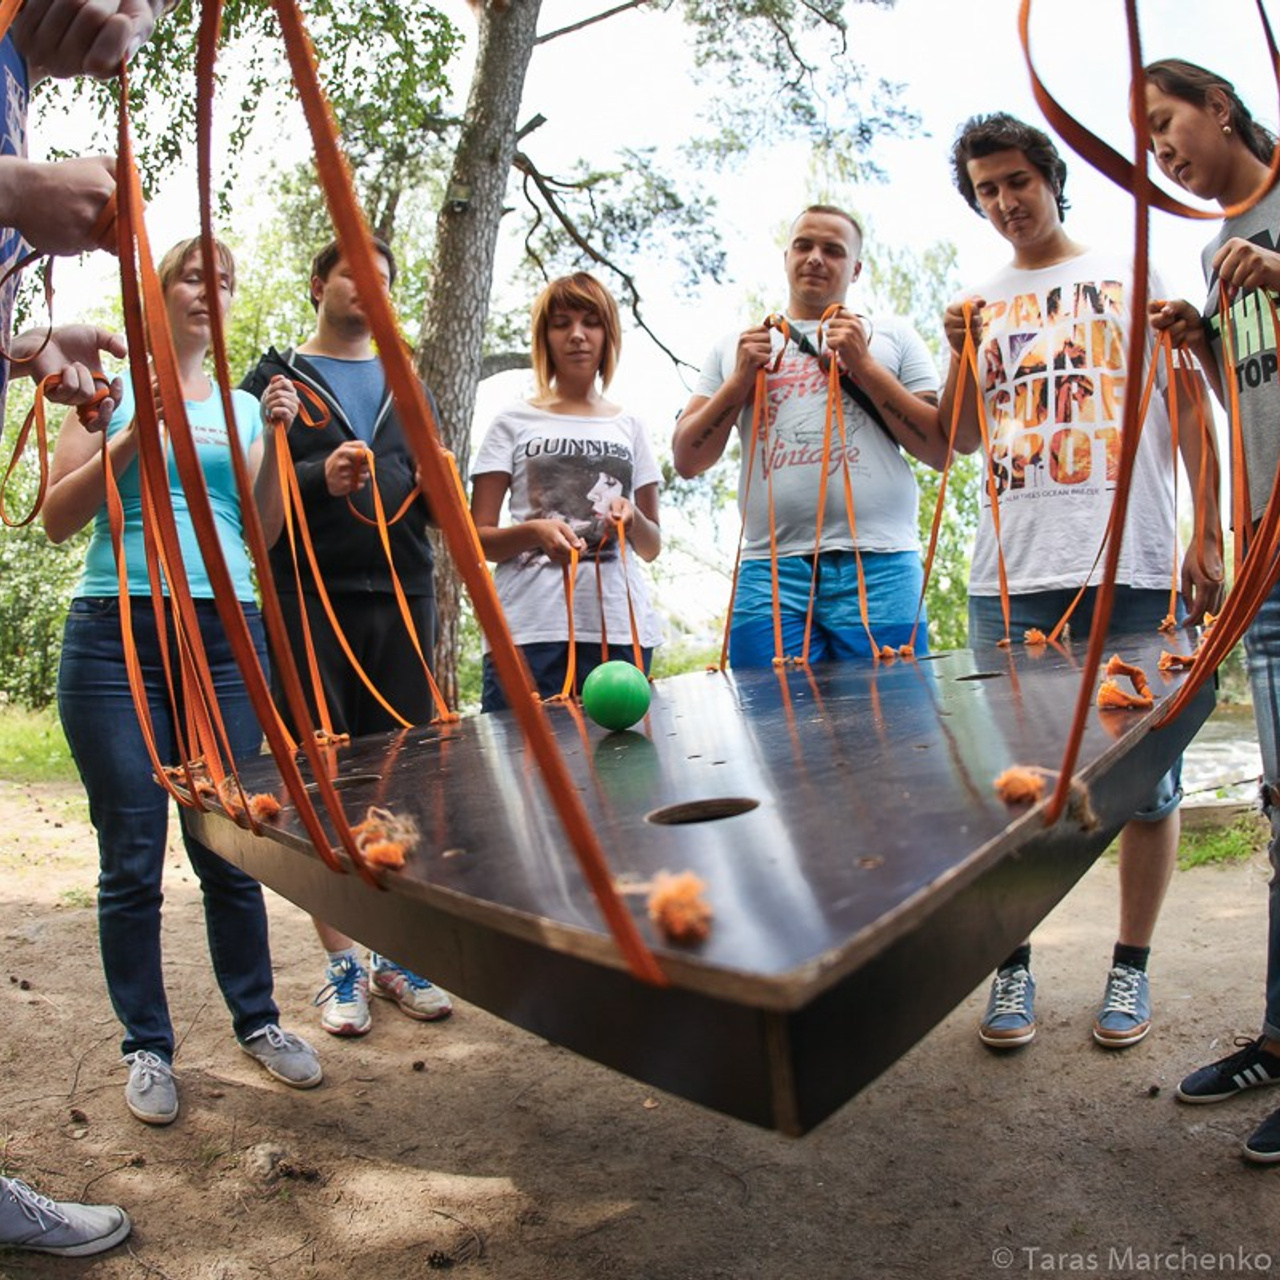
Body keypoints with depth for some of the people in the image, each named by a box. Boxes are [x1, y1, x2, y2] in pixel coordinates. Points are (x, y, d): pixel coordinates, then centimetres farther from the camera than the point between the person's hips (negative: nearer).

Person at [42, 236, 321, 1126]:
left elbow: (262, 534, 9)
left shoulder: (244, 407, 17)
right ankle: (148, 1046, 17)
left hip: (225, 636, 2)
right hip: (117, 633, -2)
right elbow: (58, 519, 3)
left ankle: (257, 1020, 22)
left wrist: (275, 439, -3)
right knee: (133, 858, 1)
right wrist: (134, 438, -8)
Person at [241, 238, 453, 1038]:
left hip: (403, 596, 3)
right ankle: (342, 964, 11)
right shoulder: (276, 380, 11)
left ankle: (399, 955, 14)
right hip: (312, 598, -3)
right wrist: (318, 480, -16)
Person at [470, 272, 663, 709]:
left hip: (621, 627, 2)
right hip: (531, 629, -2)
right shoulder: (515, 422, 10)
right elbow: (478, 538, 5)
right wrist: (535, 531, -15)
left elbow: (651, 548, 17)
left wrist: (633, 519, -5)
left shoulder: (630, 426, 16)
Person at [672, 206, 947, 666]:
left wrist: (864, 365, 0)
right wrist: (740, 378, 3)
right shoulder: (737, 347, 21)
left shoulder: (893, 336, 17)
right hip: (770, 572, 1)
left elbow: (942, 451, 7)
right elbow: (687, 461, 15)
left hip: (878, 566, -1)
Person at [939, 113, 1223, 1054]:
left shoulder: (1130, 270, 13)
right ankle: (1013, 965, 11)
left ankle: (1131, 965, 16)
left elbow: (1188, 405, 9)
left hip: (1136, 564, -1)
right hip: (1013, 571, 2)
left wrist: (1208, 534, 0)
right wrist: (962, 354, 0)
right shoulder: (980, 305, 19)